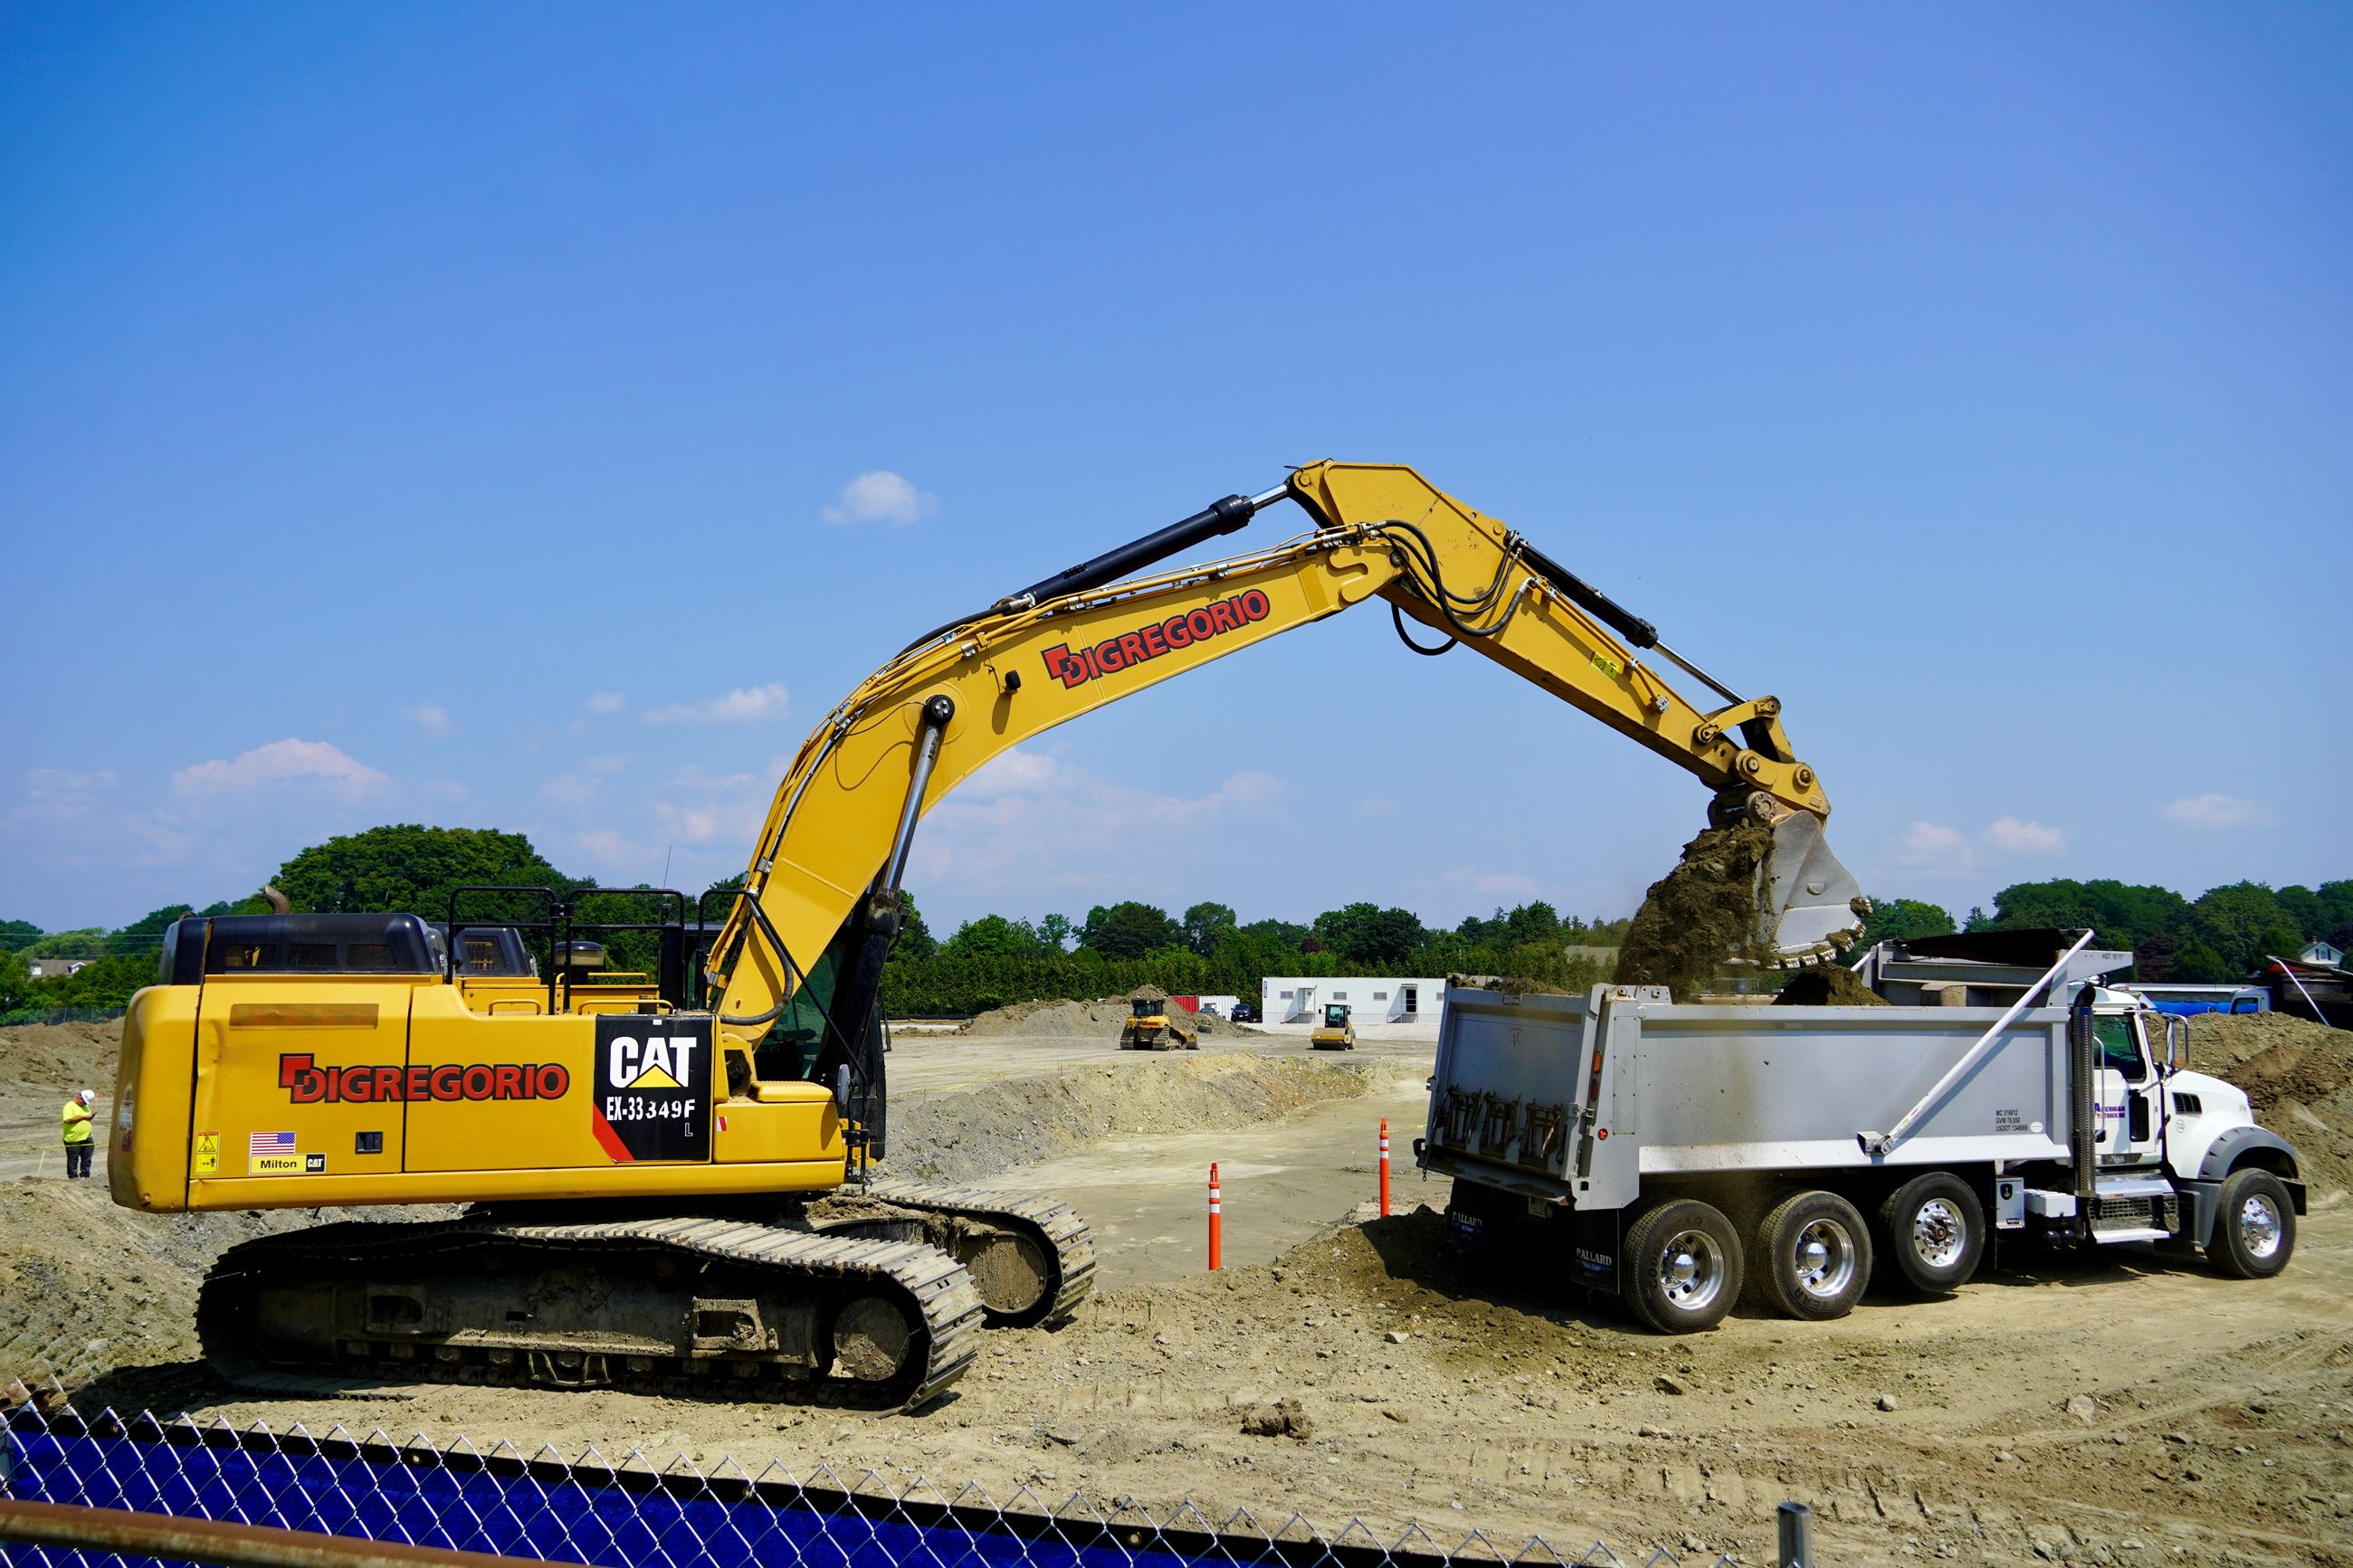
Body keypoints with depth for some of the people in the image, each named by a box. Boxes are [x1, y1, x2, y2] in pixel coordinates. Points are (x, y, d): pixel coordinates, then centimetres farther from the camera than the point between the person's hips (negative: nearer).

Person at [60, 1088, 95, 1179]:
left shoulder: (85, 1107, 17)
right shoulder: (69, 1106, -9)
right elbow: (68, 1120, -22)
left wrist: (90, 1118, 3)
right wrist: (83, 1117, -21)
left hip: (86, 1138, 7)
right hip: (73, 1140, -7)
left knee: (86, 1159, 10)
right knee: (73, 1160, 3)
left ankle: (85, 1176, 18)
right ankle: (73, 1178, 10)